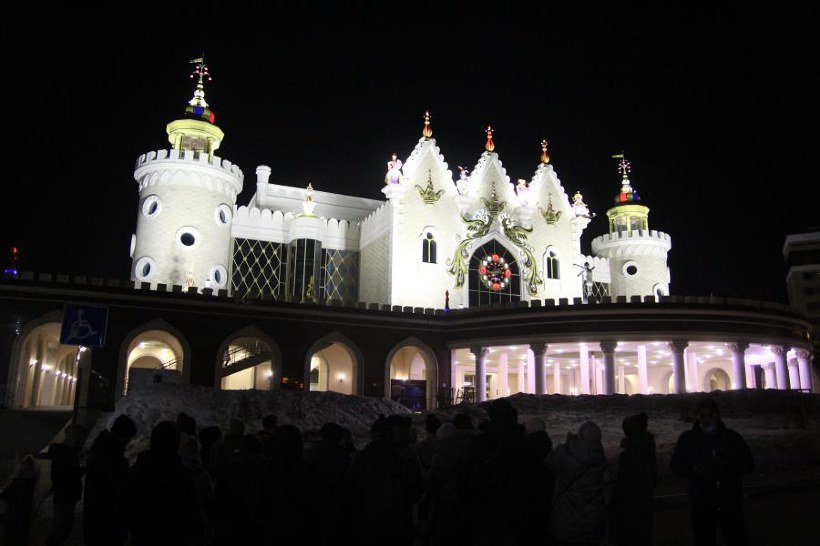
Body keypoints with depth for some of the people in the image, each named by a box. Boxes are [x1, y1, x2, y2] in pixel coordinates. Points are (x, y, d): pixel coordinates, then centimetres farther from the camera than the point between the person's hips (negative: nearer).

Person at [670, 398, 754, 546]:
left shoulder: (732, 437, 7)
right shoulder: (687, 438, 6)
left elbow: (748, 464, 5)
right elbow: (675, 465, 7)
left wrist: (728, 465, -13)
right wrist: (693, 469, -13)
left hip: (730, 501, 0)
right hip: (701, 504, 0)